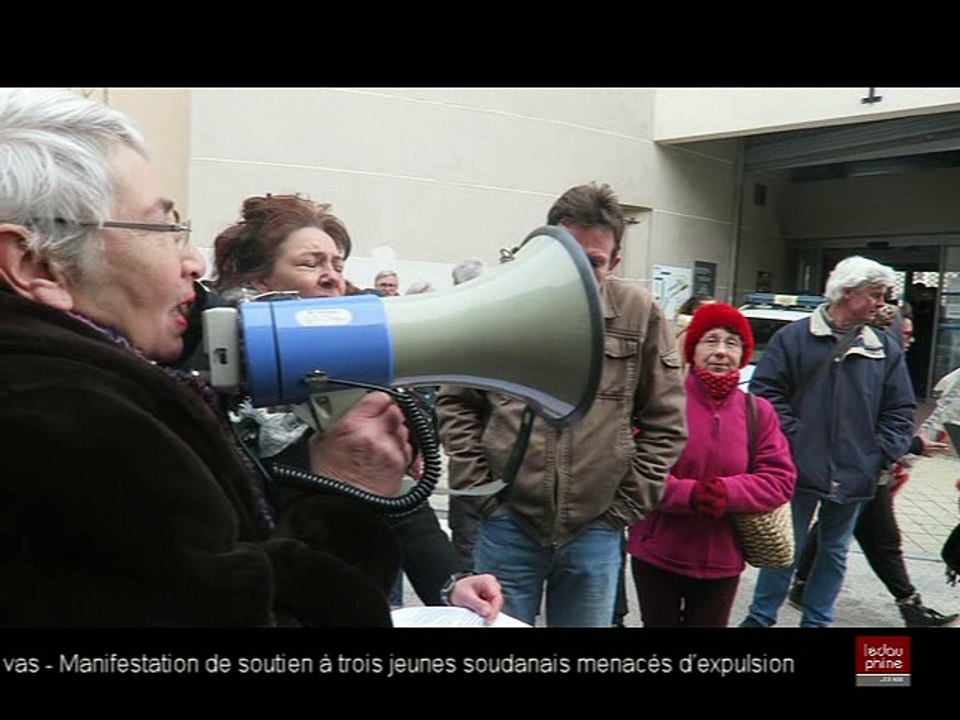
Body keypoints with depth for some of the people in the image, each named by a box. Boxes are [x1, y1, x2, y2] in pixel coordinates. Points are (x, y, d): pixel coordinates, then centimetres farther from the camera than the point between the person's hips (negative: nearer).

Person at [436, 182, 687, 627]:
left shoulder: (639, 314, -3)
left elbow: (665, 422, 3)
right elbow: (455, 403, 3)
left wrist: (626, 506, 0)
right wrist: (480, 490, -2)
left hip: (596, 532, 1)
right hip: (508, 524, 0)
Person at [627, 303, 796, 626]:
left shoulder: (758, 411, 1)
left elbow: (781, 478, -5)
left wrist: (728, 492, -22)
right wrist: (688, 494, -28)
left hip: (721, 560, 3)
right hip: (657, 554, -3)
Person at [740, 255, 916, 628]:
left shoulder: (886, 349, 5)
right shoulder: (793, 338, -5)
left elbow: (900, 411, 8)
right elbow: (767, 392, -7)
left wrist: (882, 455, -2)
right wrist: (793, 440, -13)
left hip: (854, 475, 4)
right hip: (801, 470, -3)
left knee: (835, 551, 16)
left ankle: (817, 620, 31)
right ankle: (760, 617, 22)